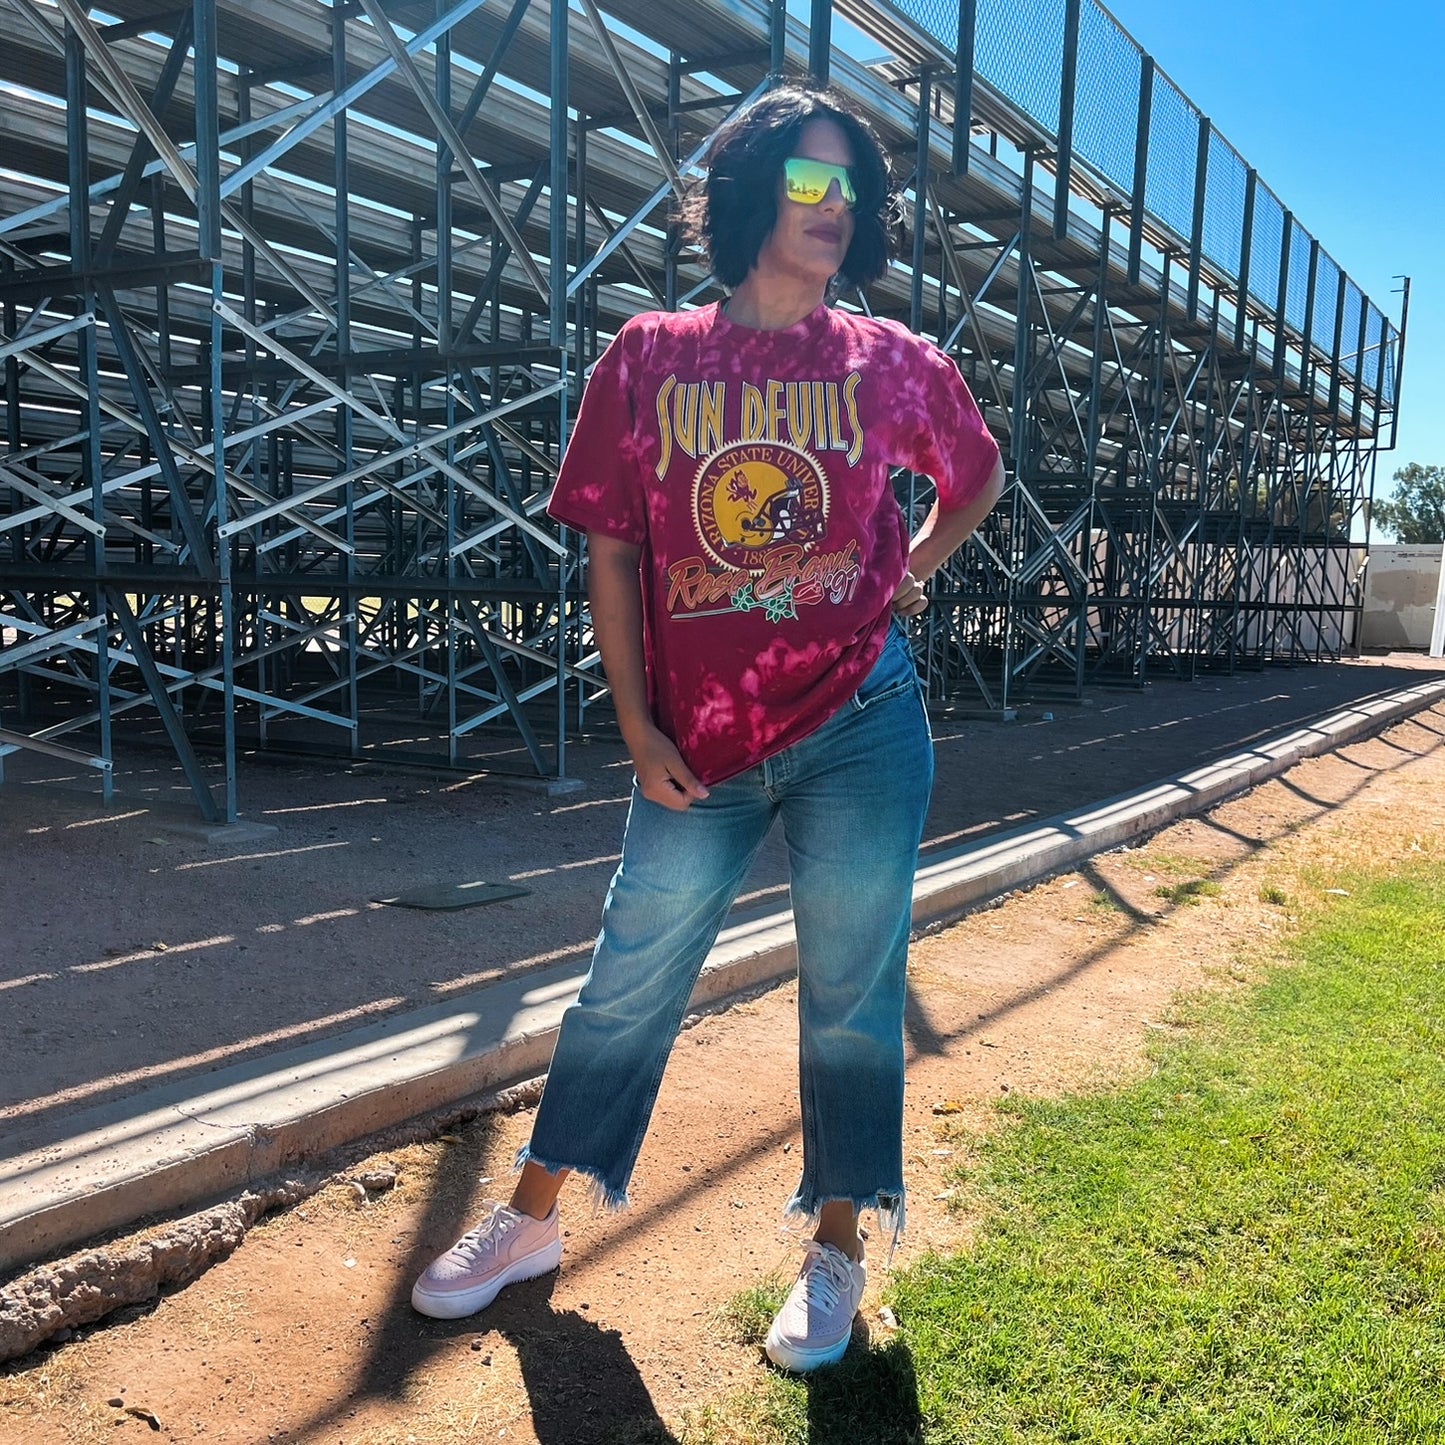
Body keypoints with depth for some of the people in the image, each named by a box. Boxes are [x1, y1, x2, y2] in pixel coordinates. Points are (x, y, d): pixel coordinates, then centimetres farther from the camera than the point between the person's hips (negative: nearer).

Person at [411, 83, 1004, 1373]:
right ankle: (534, 1221, 32)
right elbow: (612, 553, 2)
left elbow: (977, 478, 21)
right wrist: (639, 731, -2)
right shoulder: (650, 357, 0)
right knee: (629, 983, 12)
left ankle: (836, 1252, 29)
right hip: (699, 747, 1)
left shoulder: (895, 365, 2)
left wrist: (909, 573, 6)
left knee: (850, 994, 9)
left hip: (859, 728, 0)